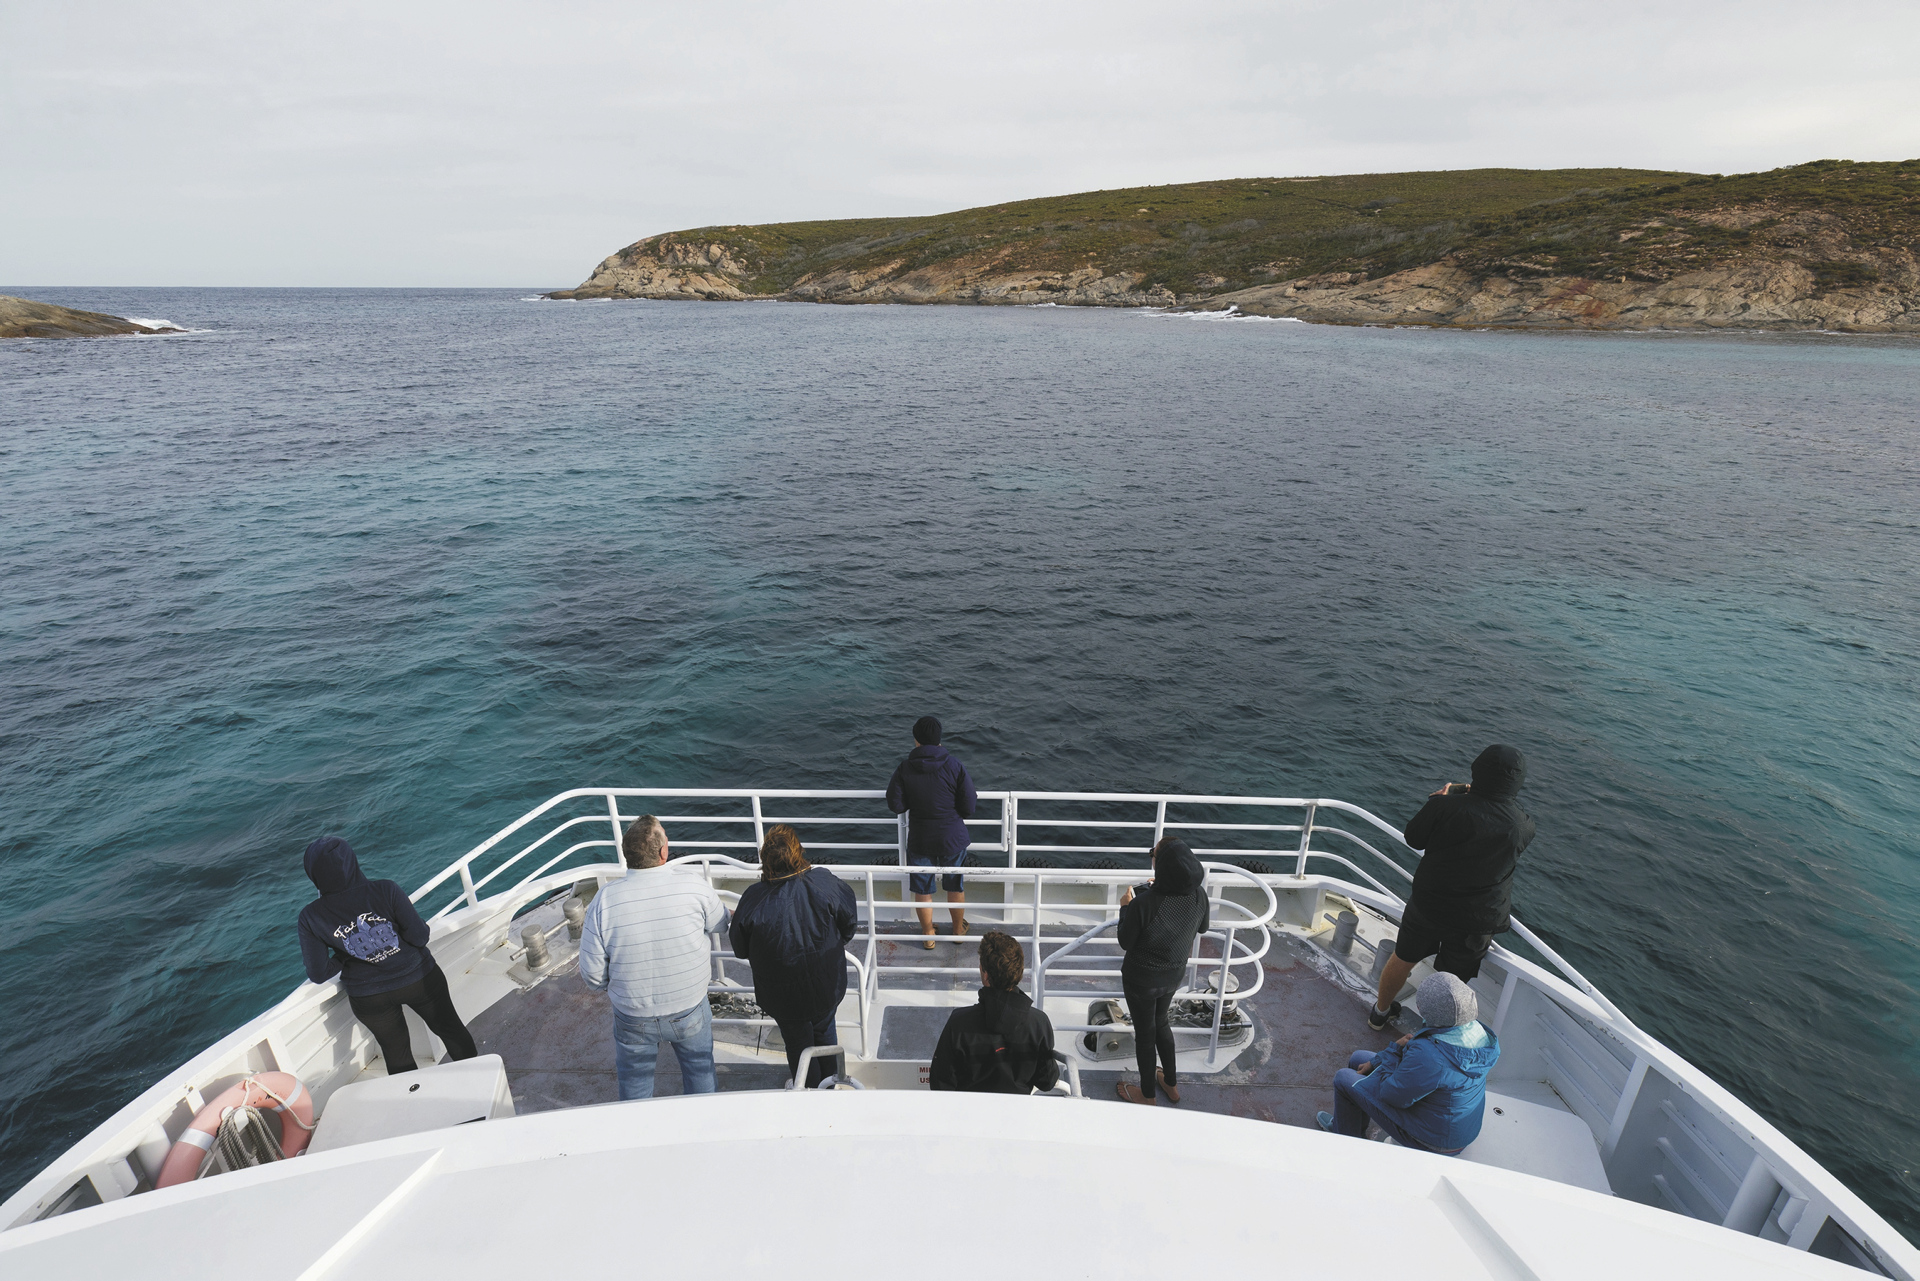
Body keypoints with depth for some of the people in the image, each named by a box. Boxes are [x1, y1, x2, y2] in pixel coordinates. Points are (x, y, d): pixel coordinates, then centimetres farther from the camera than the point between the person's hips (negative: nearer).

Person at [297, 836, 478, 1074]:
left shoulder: (310, 918, -15)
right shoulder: (385, 890, -22)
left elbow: (318, 974, -10)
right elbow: (420, 937, -19)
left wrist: (344, 957, 9)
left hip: (369, 998, 1)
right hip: (419, 979, -1)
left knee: (396, 1054, 22)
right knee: (450, 1028, 23)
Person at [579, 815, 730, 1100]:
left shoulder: (605, 899, -22)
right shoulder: (693, 884, -23)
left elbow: (592, 975, -13)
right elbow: (719, 924, -2)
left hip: (633, 1018, 0)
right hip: (690, 1010, 0)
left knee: (634, 1082, 27)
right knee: (699, 1069, 27)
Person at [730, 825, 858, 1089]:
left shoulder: (753, 899, -28)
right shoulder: (825, 884, -26)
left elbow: (741, 951, -11)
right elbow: (849, 928, -8)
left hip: (783, 995, -1)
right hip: (827, 986, 2)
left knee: (798, 1041, 25)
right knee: (825, 1032, 29)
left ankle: (809, 1087, 47)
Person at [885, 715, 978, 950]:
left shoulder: (905, 768, -13)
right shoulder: (954, 765, -15)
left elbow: (896, 805, -9)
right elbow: (969, 807, -12)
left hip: (919, 840, 0)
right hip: (952, 838, 0)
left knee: (922, 890, 18)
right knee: (956, 887, 21)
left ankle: (928, 935, 33)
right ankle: (958, 929, 38)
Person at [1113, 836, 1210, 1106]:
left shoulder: (1143, 902, -35)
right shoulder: (1198, 895, -20)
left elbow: (1125, 942, -19)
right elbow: (1203, 926, 3)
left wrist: (1125, 907, -4)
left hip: (1142, 979, -5)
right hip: (1175, 973, 5)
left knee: (1145, 1032, 18)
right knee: (1160, 1022, 30)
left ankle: (1147, 1095, 40)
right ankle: (1171, 1084, 47)